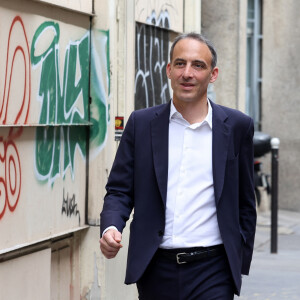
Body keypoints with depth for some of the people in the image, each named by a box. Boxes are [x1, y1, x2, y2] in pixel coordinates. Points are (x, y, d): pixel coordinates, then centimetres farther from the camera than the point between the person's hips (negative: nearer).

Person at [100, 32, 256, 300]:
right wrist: (111, 227, -13)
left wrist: (241, 263, 8)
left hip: (211, 271, -1)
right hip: (156, 271, 2)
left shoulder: (237, 126, 4)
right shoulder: (141, 123, 6)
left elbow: (245, 202, 9)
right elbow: (119, 190, 7)